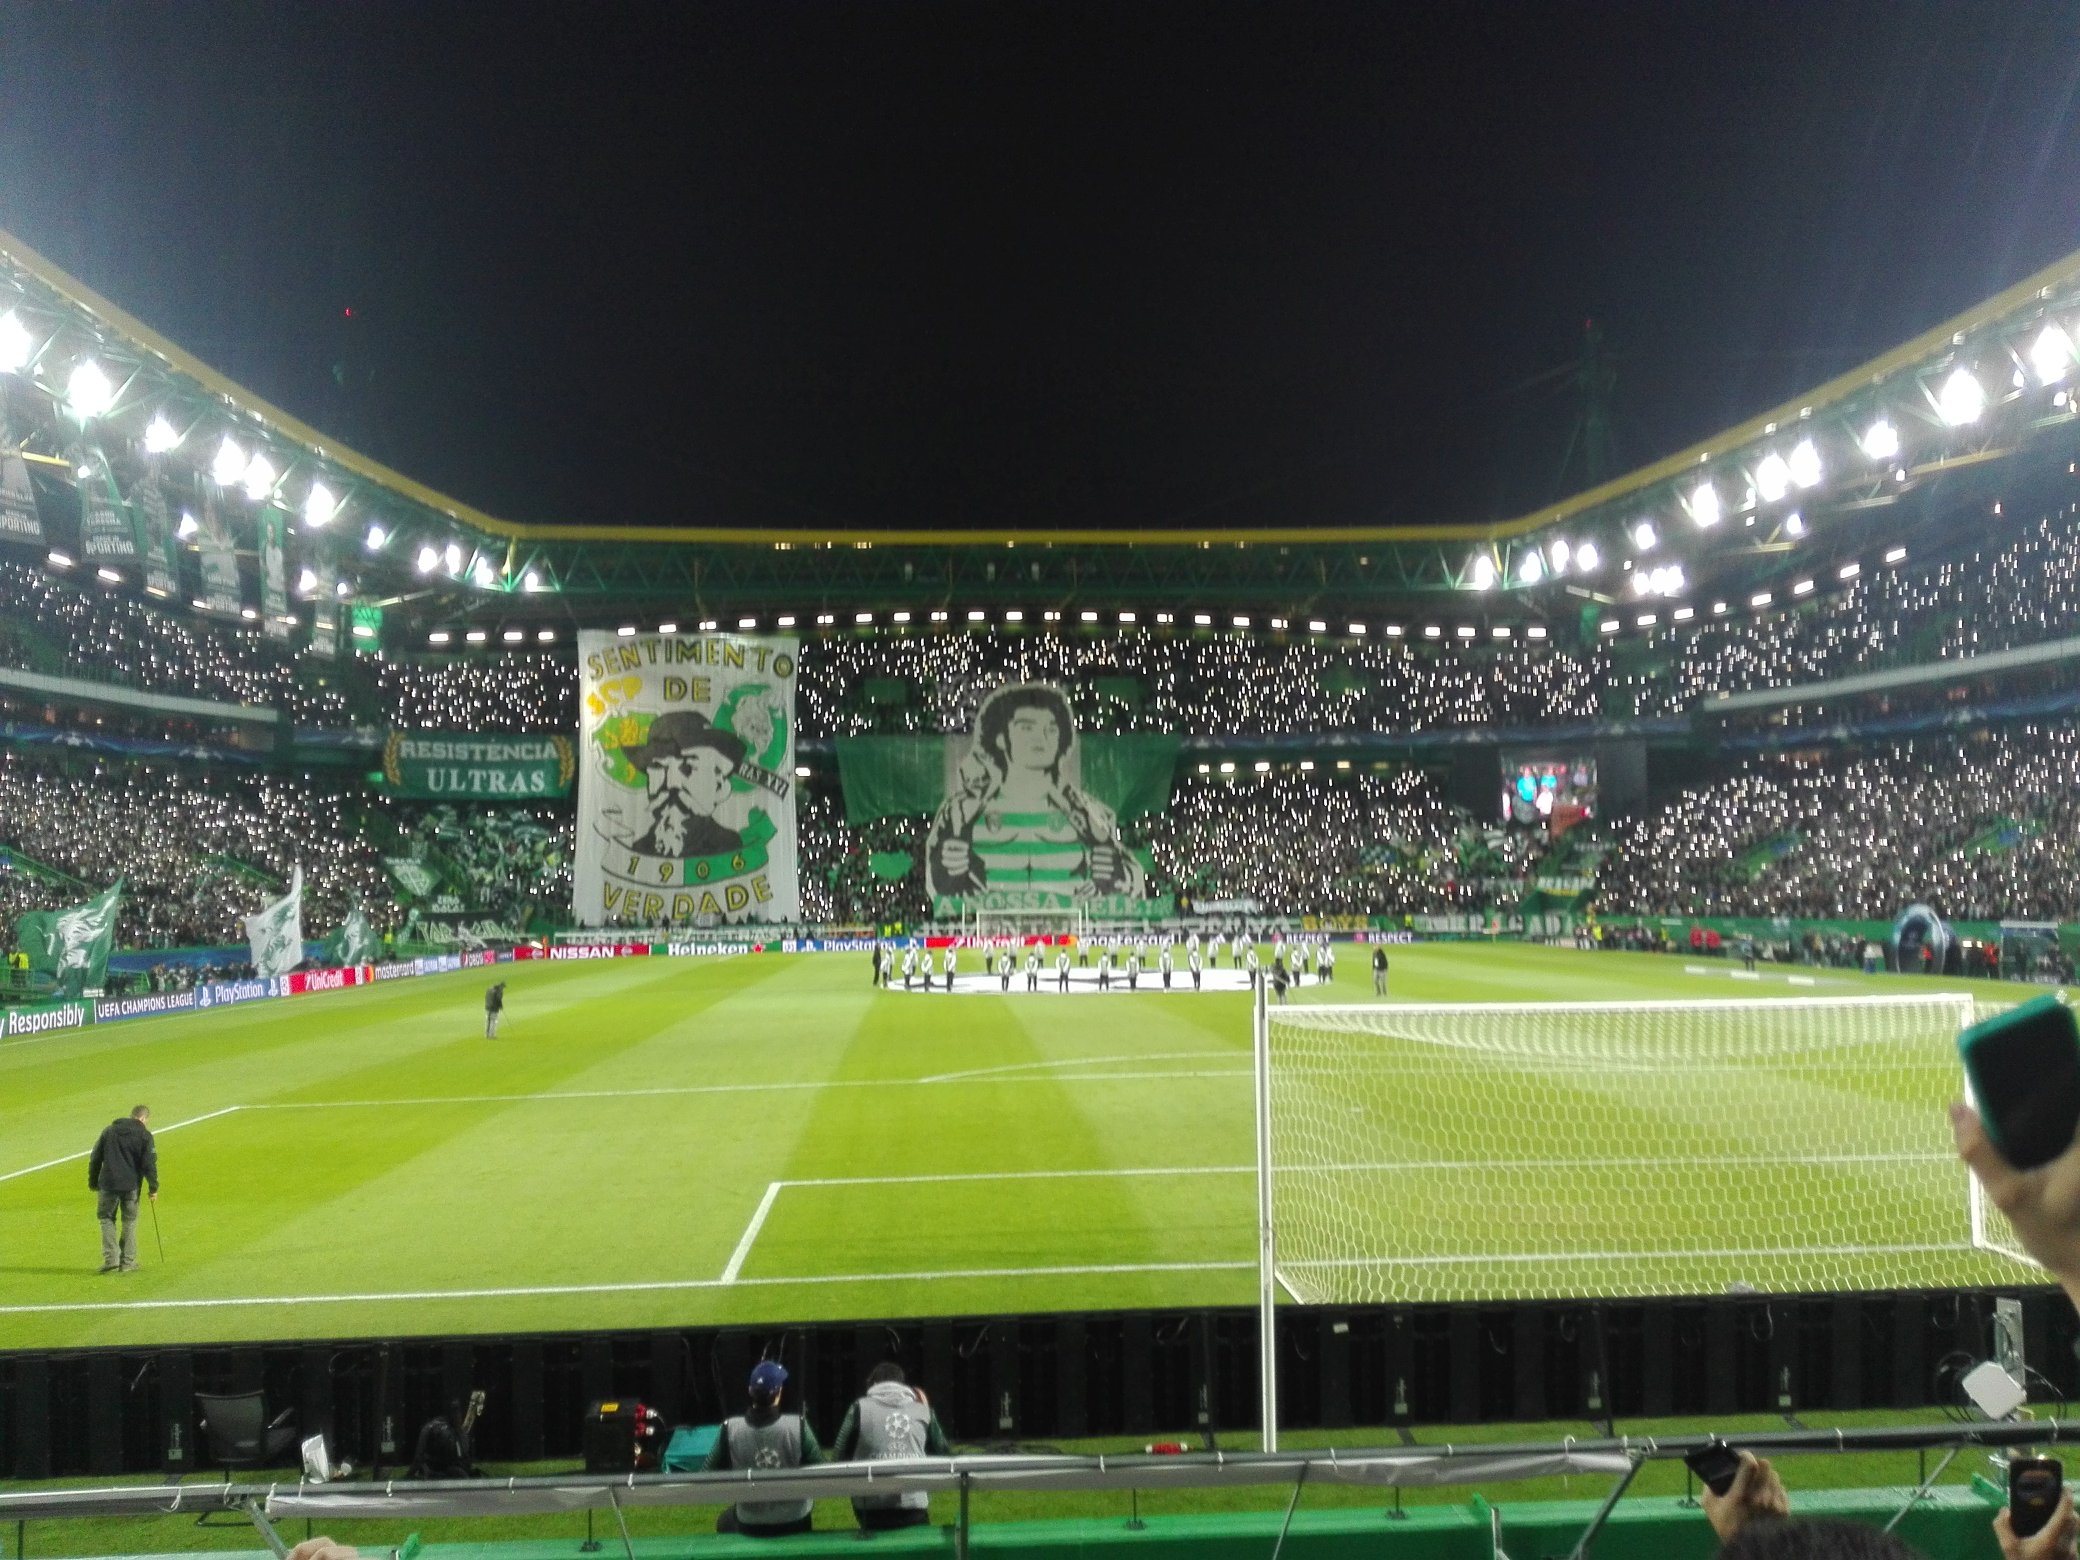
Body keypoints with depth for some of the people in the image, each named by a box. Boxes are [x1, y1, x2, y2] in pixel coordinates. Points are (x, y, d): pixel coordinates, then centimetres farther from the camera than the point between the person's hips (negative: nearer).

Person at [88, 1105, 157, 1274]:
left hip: (108, 1184, 2)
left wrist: (93, 1183, 20)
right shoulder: (144, 1135, 0)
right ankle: (127, 1262, 12)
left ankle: (111, 1258, 4)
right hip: (131, 1186, -2)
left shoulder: (109, 1131, 11)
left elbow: (95, 1159, 12)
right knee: (130, 1222, 10)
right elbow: (149, 1164, -6)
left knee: (107, 1218, 16)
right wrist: (153, 1188, 1)